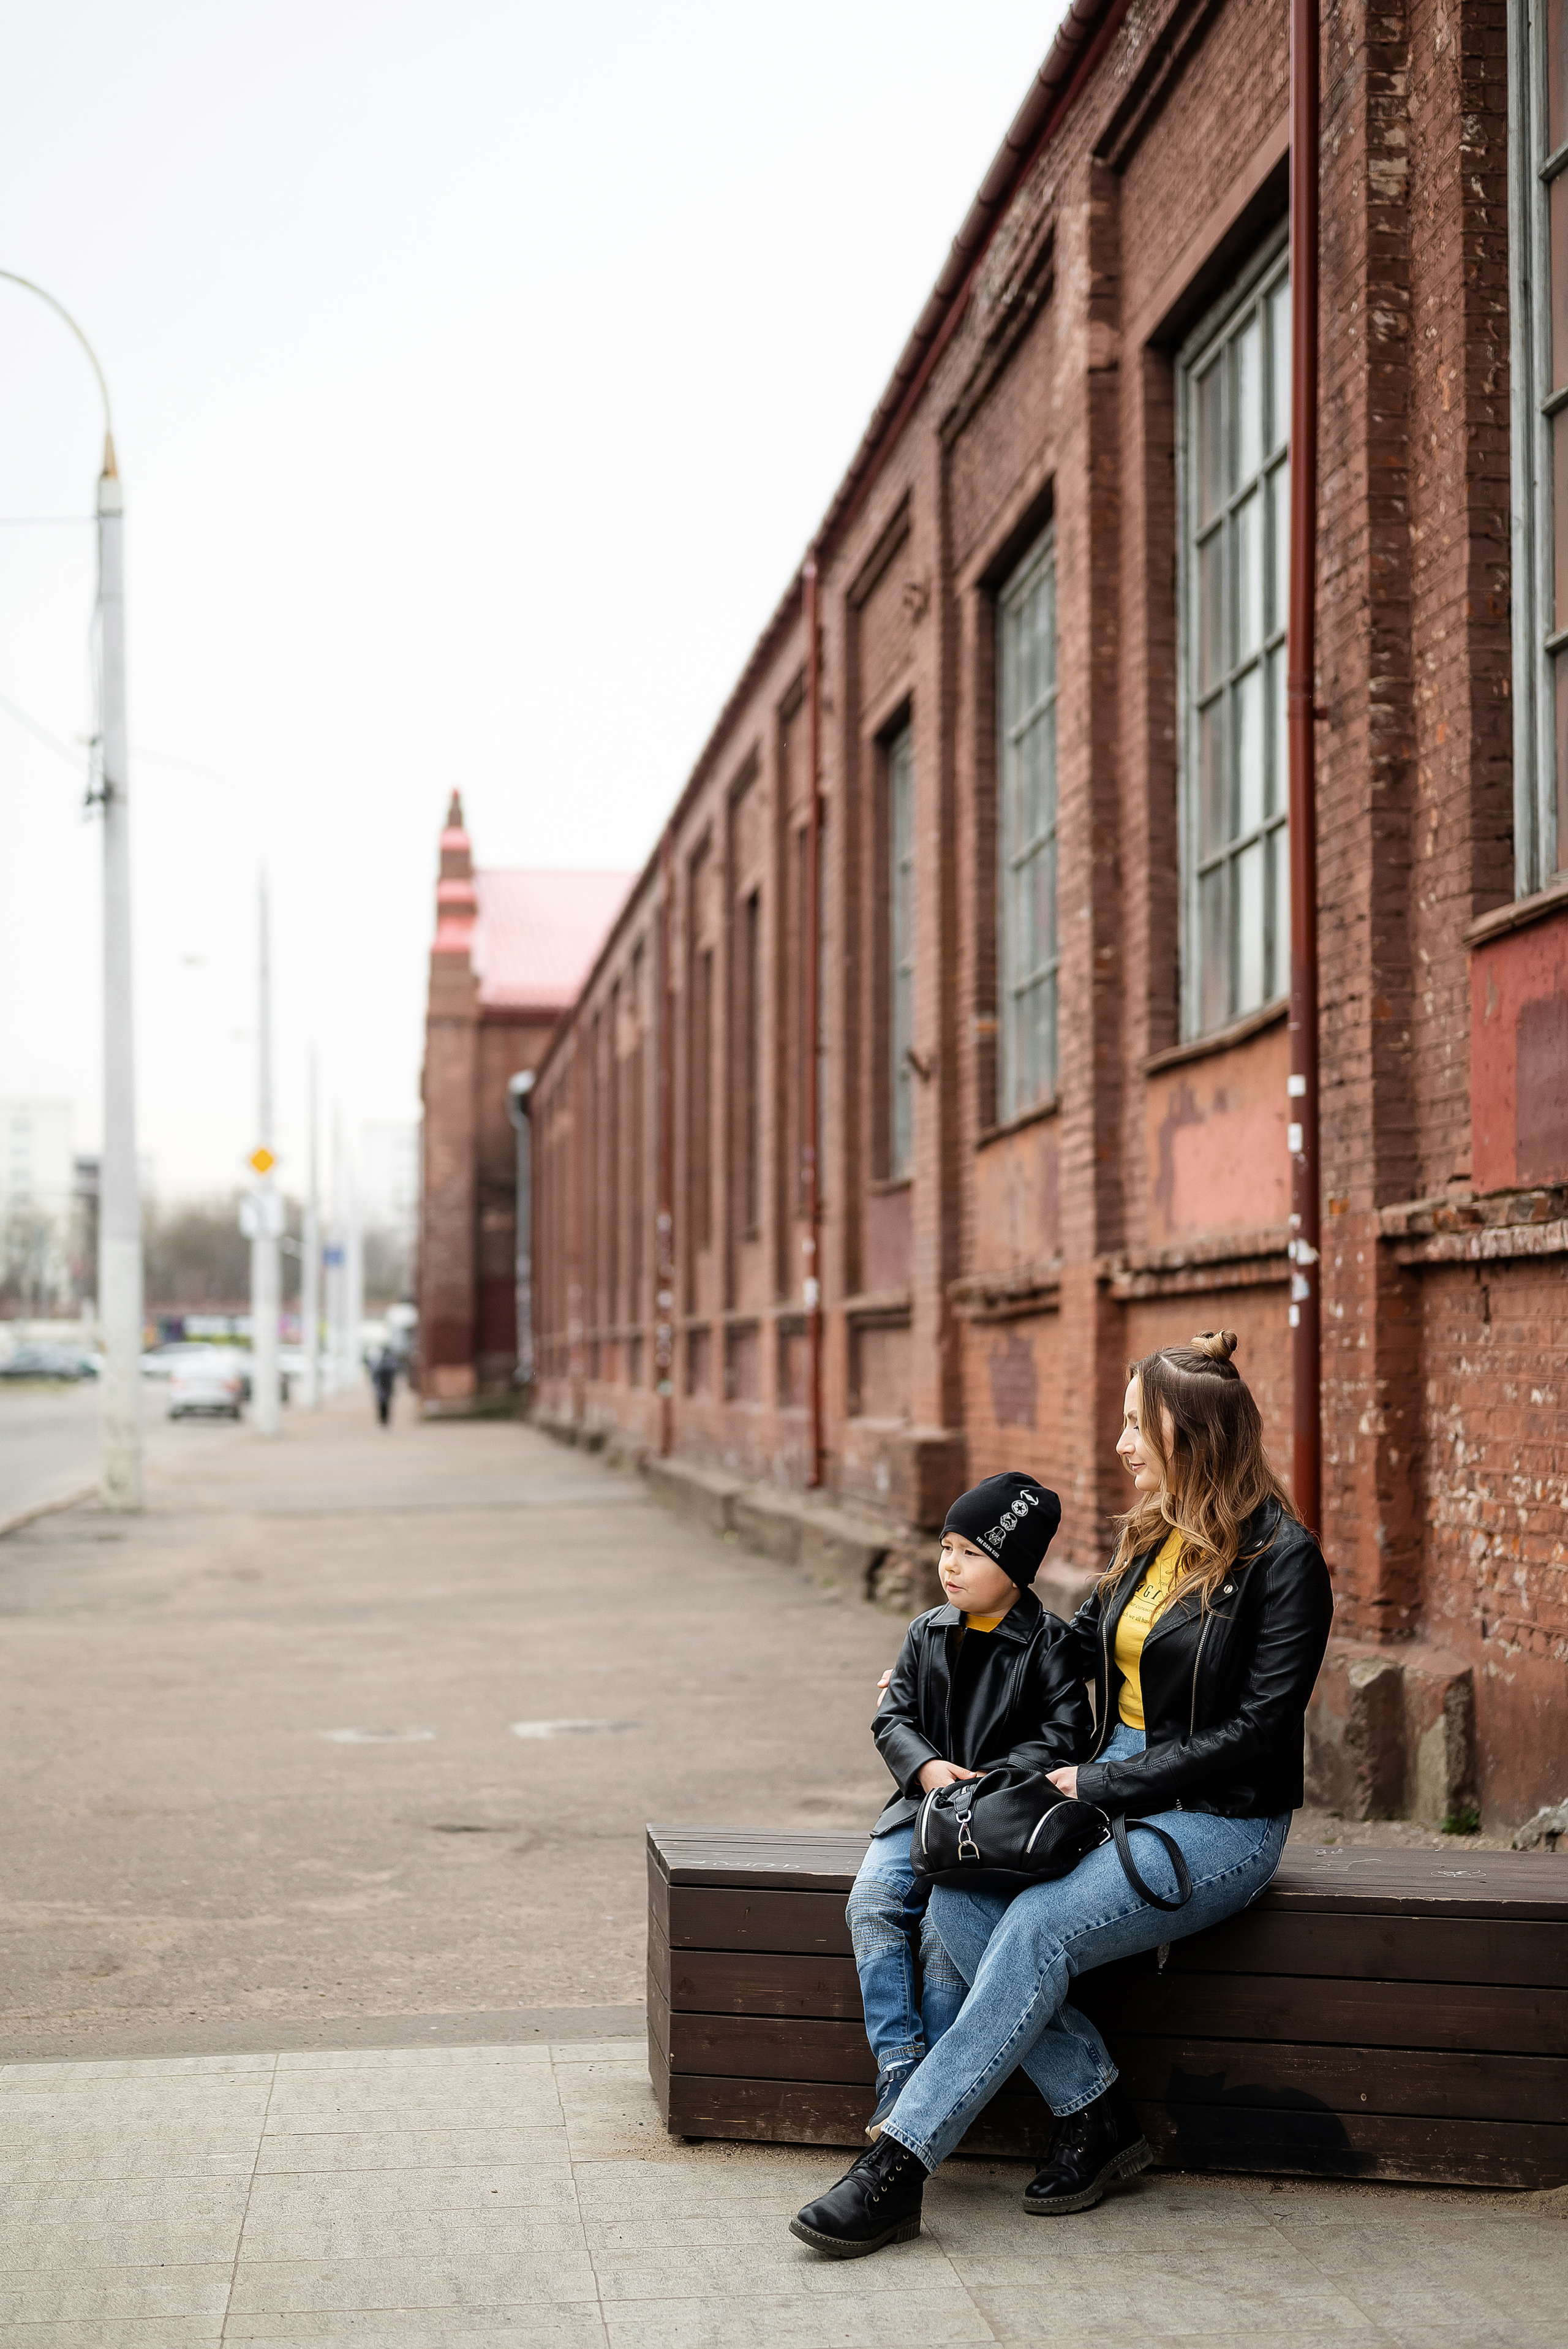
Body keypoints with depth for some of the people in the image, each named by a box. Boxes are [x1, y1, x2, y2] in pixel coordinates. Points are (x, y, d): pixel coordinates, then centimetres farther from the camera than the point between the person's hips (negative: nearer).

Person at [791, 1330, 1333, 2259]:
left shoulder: (1282, 1558, -12)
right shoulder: (1152, 1534, 12)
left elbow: (1256, 1732, -16)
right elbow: (1078, 1645, 28)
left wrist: (1101, 1783, -16)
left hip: (1221, 1820, -7)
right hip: (1115, 1789, 8)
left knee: (1039, 1927, -29)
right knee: (960, 1894, -19)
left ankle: (898, 2168, -27)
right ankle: (1097, 2114, -10)